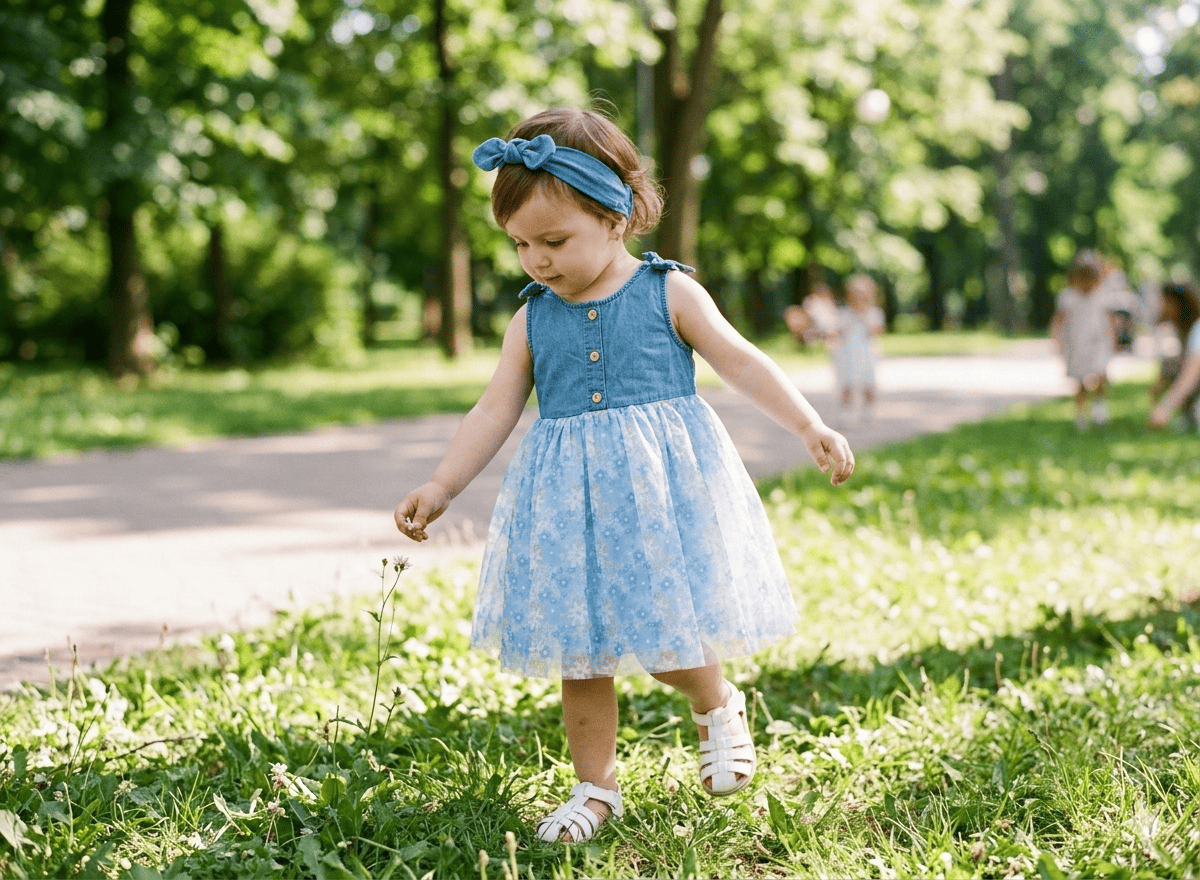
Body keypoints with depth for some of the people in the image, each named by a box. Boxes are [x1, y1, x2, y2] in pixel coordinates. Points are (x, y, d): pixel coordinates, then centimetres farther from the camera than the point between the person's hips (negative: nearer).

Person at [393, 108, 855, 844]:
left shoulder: (668, 293, -3)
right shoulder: (533, 320, 5)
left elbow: (743, 364, -2)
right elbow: (496, 410, 5)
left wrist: (813, 429, -8)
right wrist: (441, 487, -3)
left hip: (661, 487, -3)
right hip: (568, 503, 3)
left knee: (667, 632, -5)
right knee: (579, 650, 6)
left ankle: (718, 707, 28)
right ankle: (596, 787, 21)